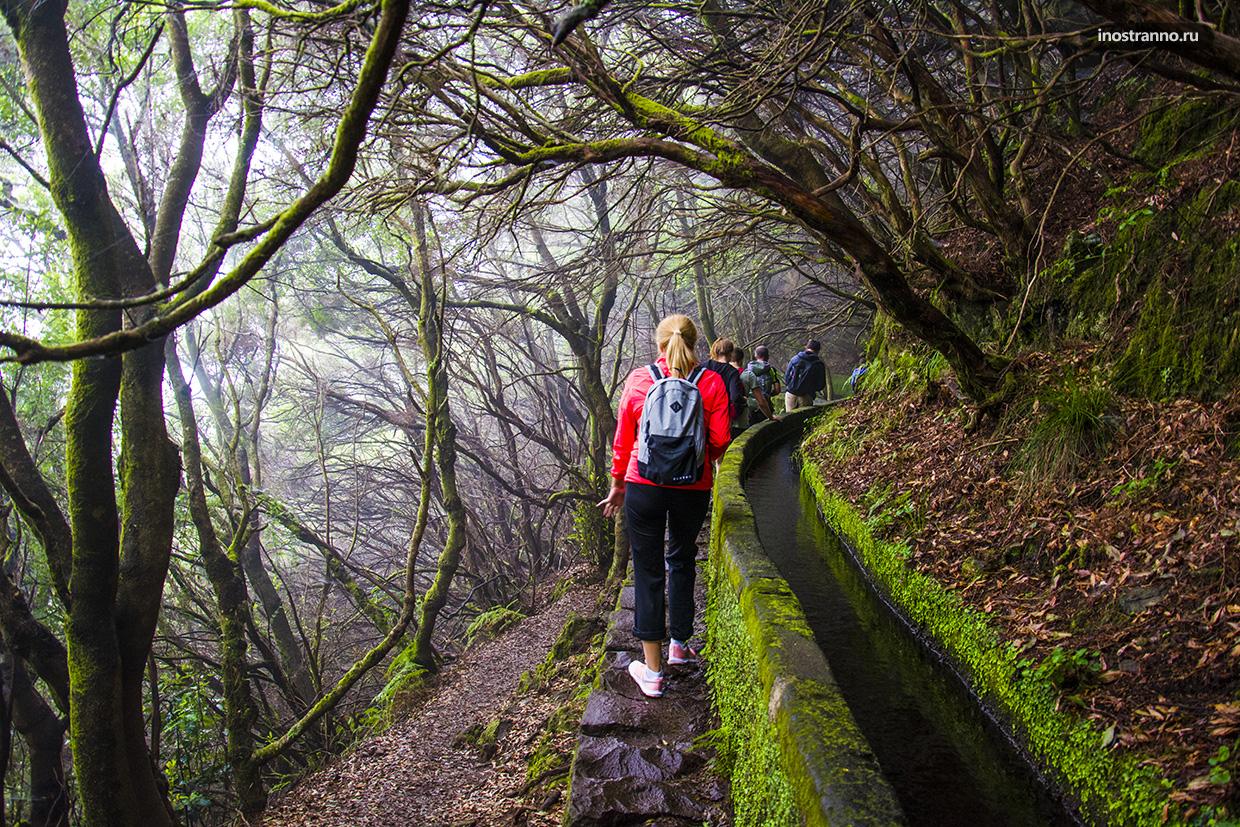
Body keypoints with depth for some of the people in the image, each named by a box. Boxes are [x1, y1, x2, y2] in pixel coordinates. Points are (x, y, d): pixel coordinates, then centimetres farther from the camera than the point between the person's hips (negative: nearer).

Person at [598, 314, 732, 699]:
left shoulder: (638, 380, -3)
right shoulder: (712, 382, -4)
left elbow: (623, 440, 1)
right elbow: (720, 440, -5)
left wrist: (617, 486, 12)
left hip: (643, 488, -1)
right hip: (693, 490, 1)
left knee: (648, 572, 7)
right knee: (682, 561, 25)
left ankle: (652, 671, 11)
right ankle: (679, 644, 34)